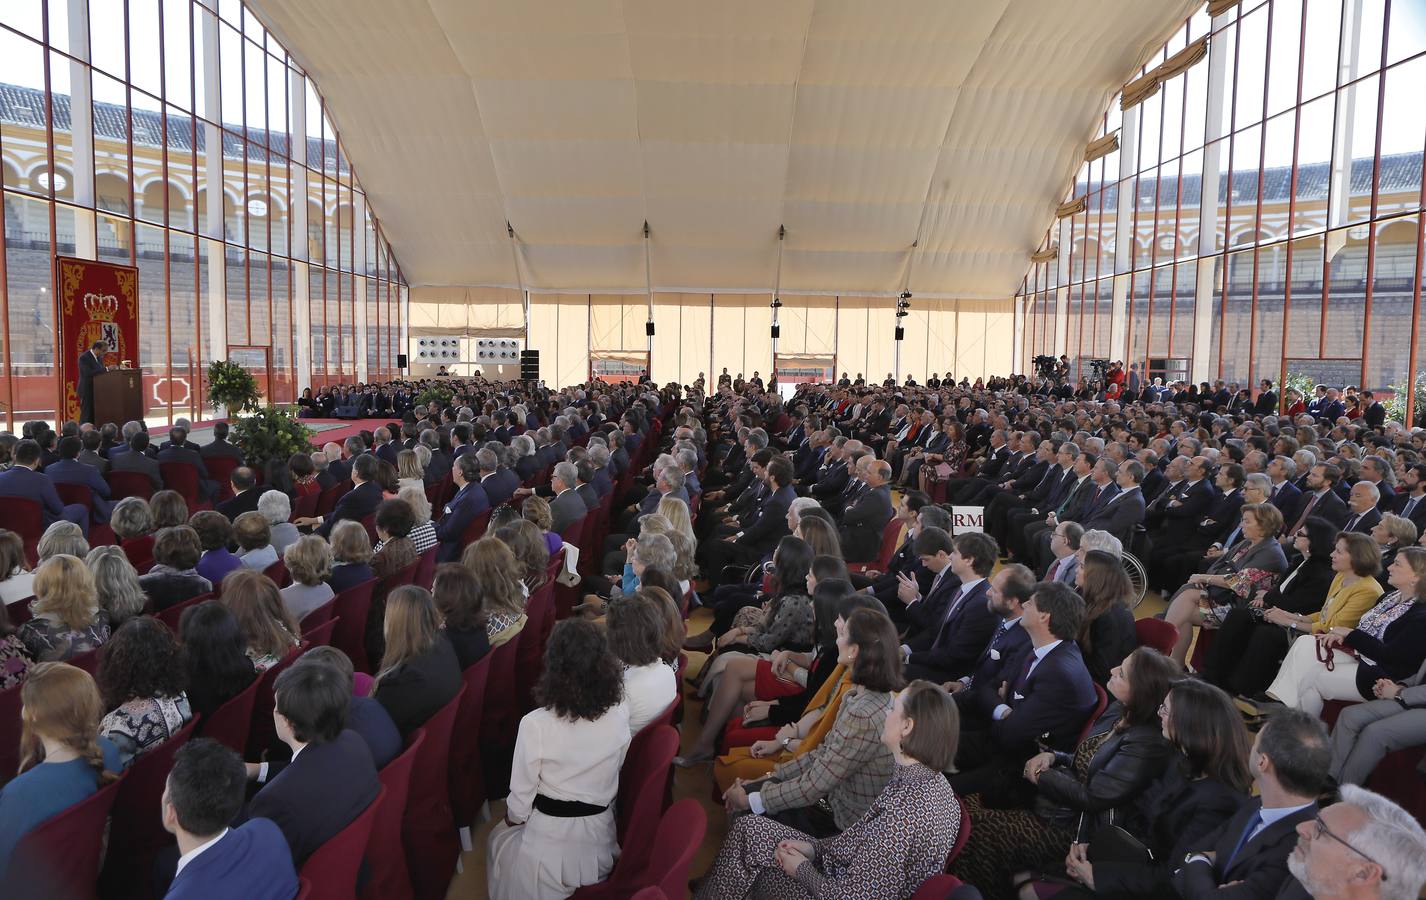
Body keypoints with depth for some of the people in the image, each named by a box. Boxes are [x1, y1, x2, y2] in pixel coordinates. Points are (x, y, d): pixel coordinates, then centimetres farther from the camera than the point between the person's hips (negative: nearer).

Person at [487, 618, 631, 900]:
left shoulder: (536, 724, -25)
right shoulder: (620, 715, -14)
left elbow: (520, 800, -13)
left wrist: (512, 818, 7)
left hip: (548, 846, -4)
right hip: (601, 843, 4)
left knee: (498, 838, 29)